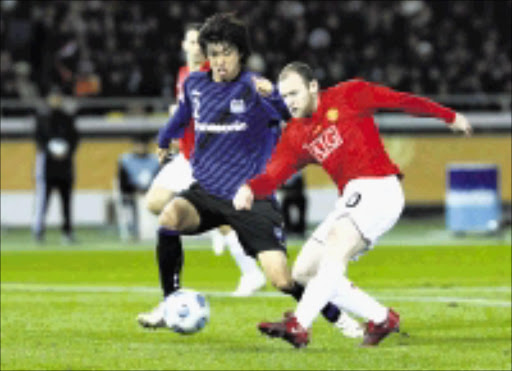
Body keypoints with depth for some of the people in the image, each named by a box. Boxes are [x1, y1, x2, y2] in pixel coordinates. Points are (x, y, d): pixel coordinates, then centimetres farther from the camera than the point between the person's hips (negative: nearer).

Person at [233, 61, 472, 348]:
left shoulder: (348, 96, 0)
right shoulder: (295, 136, 14)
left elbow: (402, 101, 8)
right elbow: (274, 174, 2)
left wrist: (450, 117, 16)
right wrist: (249, 190, -21)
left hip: (378, 188, -8)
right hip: (350, 200, 8)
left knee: (336, 248, -28)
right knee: (304, 272, 4)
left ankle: (299, 326, -40)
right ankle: (382, 319, 8)